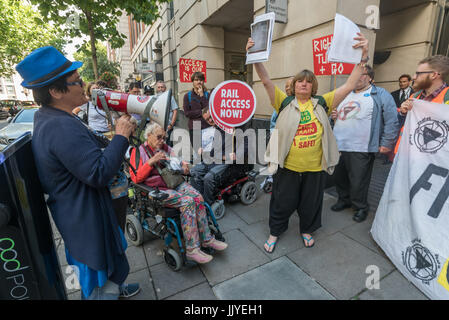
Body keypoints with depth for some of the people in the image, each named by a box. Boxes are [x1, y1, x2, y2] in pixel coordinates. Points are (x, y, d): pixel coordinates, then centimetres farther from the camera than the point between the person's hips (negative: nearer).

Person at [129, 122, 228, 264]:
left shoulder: (166, 148, 16)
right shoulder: (139, 151, 1)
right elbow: (136, 178, -8)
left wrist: (183, 165, 2)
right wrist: (151, 161, -18)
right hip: (157, 189, -5)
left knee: (198, 198, -21)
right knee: (187, 202, -29)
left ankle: (207, 239, -10)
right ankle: (192, 249, -23)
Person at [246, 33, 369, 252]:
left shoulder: (321, 104, 1)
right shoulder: (285, 102, -3)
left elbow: (349, 86, -2)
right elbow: (266, 81, -13)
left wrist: (363, 58, -12)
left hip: (315, 168, 2)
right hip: (287, 166, -2)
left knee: (311, 203, 20)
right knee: (282, 203, 14)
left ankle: (307, 230, 48)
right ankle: (275, 232, 39)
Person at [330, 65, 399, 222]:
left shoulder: (380, 94, 0)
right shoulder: (345, 94, 18)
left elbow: (392, 121, -6)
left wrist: (387, 143, -11)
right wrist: (334, 116, 6)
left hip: (361, 149, -6)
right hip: (338, 145, 6)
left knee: (358, 181, 3)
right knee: (339, 177, 15)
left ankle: (361, 207, 24)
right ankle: (344, 199, 37)